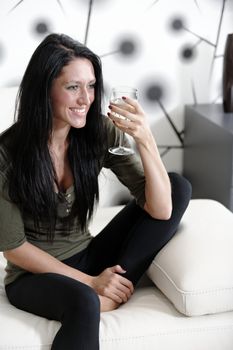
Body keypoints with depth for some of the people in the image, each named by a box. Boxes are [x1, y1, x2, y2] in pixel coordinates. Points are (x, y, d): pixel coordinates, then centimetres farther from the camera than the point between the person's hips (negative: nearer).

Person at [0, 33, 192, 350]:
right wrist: (89, 282, -15)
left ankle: (113, 291, -13)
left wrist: (146, 141, -29)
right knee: (83, 302, -41)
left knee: (179, 187, -10)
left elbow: (161, 210, -14)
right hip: (35, 275, -5)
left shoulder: (101, 133, -11)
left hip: (86, 258, 6)